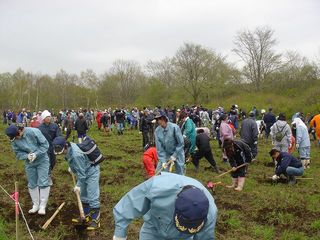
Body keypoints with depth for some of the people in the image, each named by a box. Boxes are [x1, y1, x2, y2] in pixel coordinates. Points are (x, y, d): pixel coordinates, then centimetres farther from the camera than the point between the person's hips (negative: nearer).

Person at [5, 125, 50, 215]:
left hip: (42, 160, -4)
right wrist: (27, 156, -24)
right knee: (32, 184, 10)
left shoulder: (34, 132, -24)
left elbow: (45, 144, -18)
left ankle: (42, 206, 4)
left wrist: (36, 154, -27)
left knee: (43, 183, -5)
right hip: (29, 163, 4)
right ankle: (35, 205, 25)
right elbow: (18, 153, -4)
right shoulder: (14, 140, -11)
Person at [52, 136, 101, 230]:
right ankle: (86, 216, 29)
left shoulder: (76, 155, -35)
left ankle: (96, 220, 2)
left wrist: (78, 185, -17)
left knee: (93, 197, -7)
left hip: (91, 172, -10)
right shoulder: (69, 147, -9)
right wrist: (71, 168, 7)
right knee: (83, 195, 17)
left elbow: (81, 172, -26)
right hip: (84, 172, 10)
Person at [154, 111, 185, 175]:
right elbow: (159, 148, -10)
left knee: (180, 174, 3)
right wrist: (163, 161, -18)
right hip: (165, 154, 3)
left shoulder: (174, 127, -23)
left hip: (177, 153, -3)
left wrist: (174, 157, -17)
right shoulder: (157, 131, -13)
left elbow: (180, 143, -17)